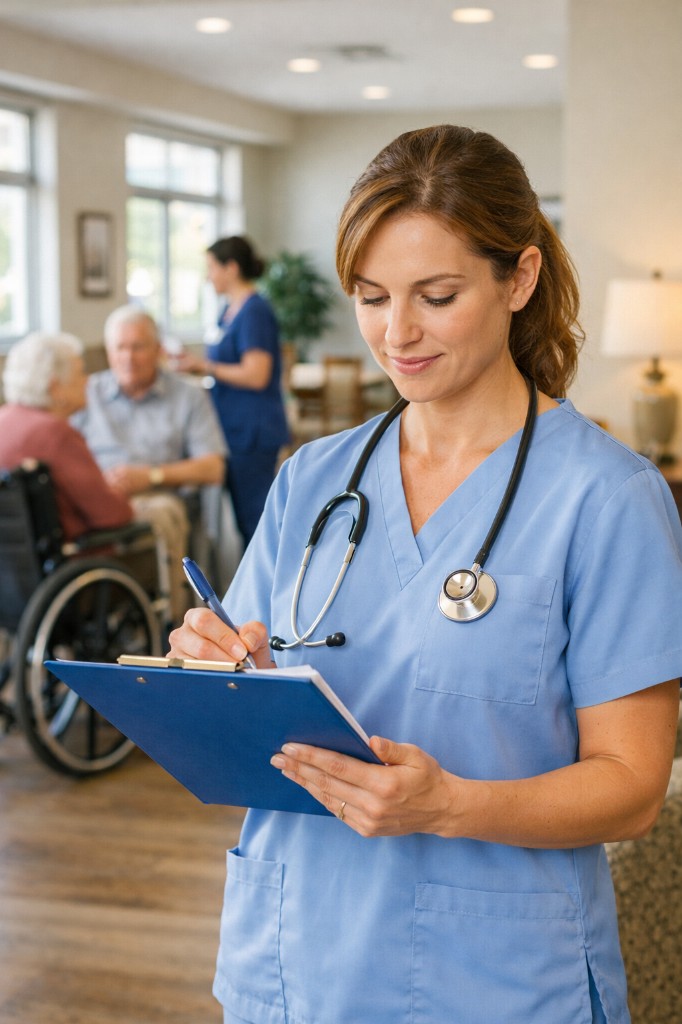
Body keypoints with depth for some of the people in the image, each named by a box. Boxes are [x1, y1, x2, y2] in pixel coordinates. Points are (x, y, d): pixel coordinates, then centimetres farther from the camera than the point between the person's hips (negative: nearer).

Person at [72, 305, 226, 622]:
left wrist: (151, 475, -7)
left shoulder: (189, 397, 16)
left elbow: (213, 468, 5)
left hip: (158, 497, -1)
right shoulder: (89, 392, 22)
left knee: (160, 514, -39)